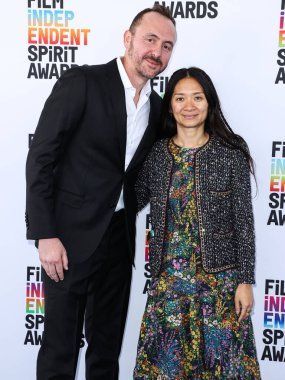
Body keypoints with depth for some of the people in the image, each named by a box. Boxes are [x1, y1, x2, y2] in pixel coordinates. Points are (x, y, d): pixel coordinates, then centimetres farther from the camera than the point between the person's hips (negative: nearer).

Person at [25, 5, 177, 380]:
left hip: (120, 236, 6)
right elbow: (41, 158, -12)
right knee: (60, 348, 5)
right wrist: (45, 235, -17)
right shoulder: (81, 82, -9)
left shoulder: (157, 106, 8)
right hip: (71, 235, -5)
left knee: (108, 344, 17)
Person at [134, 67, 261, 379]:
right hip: (168, 277, 2)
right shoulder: (155, 154, 2)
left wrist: (245, 281, -5)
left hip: (219, 277, -2)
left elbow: (244, 222, -4)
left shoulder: (231, 154, -4)